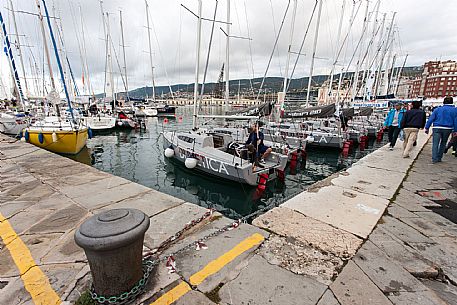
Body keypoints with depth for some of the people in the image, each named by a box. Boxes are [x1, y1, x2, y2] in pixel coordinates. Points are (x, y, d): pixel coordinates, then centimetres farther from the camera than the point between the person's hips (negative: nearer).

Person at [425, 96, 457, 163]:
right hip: (448, 129, 1)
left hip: (437, 128, -1)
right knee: (443, 144, 16)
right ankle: (439, 158, 19)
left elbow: (431, 119, -1)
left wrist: (427, 128, 2)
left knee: (435, 144, -2)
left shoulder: (437, 109, 3)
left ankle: (434, 159, -10)